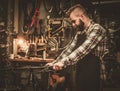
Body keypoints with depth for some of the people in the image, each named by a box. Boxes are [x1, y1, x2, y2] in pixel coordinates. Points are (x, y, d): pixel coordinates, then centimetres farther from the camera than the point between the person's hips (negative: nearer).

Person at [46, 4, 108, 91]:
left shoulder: (97, 29, -14)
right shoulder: (80, 32, 13)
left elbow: (83, 49, -26)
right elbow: (70, 48, 11)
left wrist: (64, 62, -33)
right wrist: (54, 63, 2)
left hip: (91, 77, -7)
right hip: (80, 75, 7)